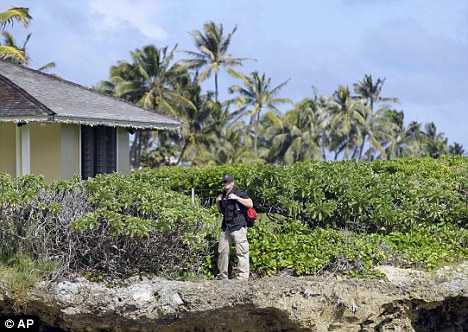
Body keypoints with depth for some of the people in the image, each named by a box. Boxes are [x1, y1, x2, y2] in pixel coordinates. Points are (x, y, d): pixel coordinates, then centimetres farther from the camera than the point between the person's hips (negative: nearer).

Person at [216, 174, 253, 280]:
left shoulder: (238, 193, -4)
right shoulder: (223, 196, 17)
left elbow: (250, 204, -14)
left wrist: (237, 198, -18)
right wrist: (218, 202, 11)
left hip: (238, 227, -7)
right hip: (226, 228, 7)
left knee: (242, 252, -9)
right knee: (222, 251, 9)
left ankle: (242, 277, -9)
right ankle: (223, 276, 18)